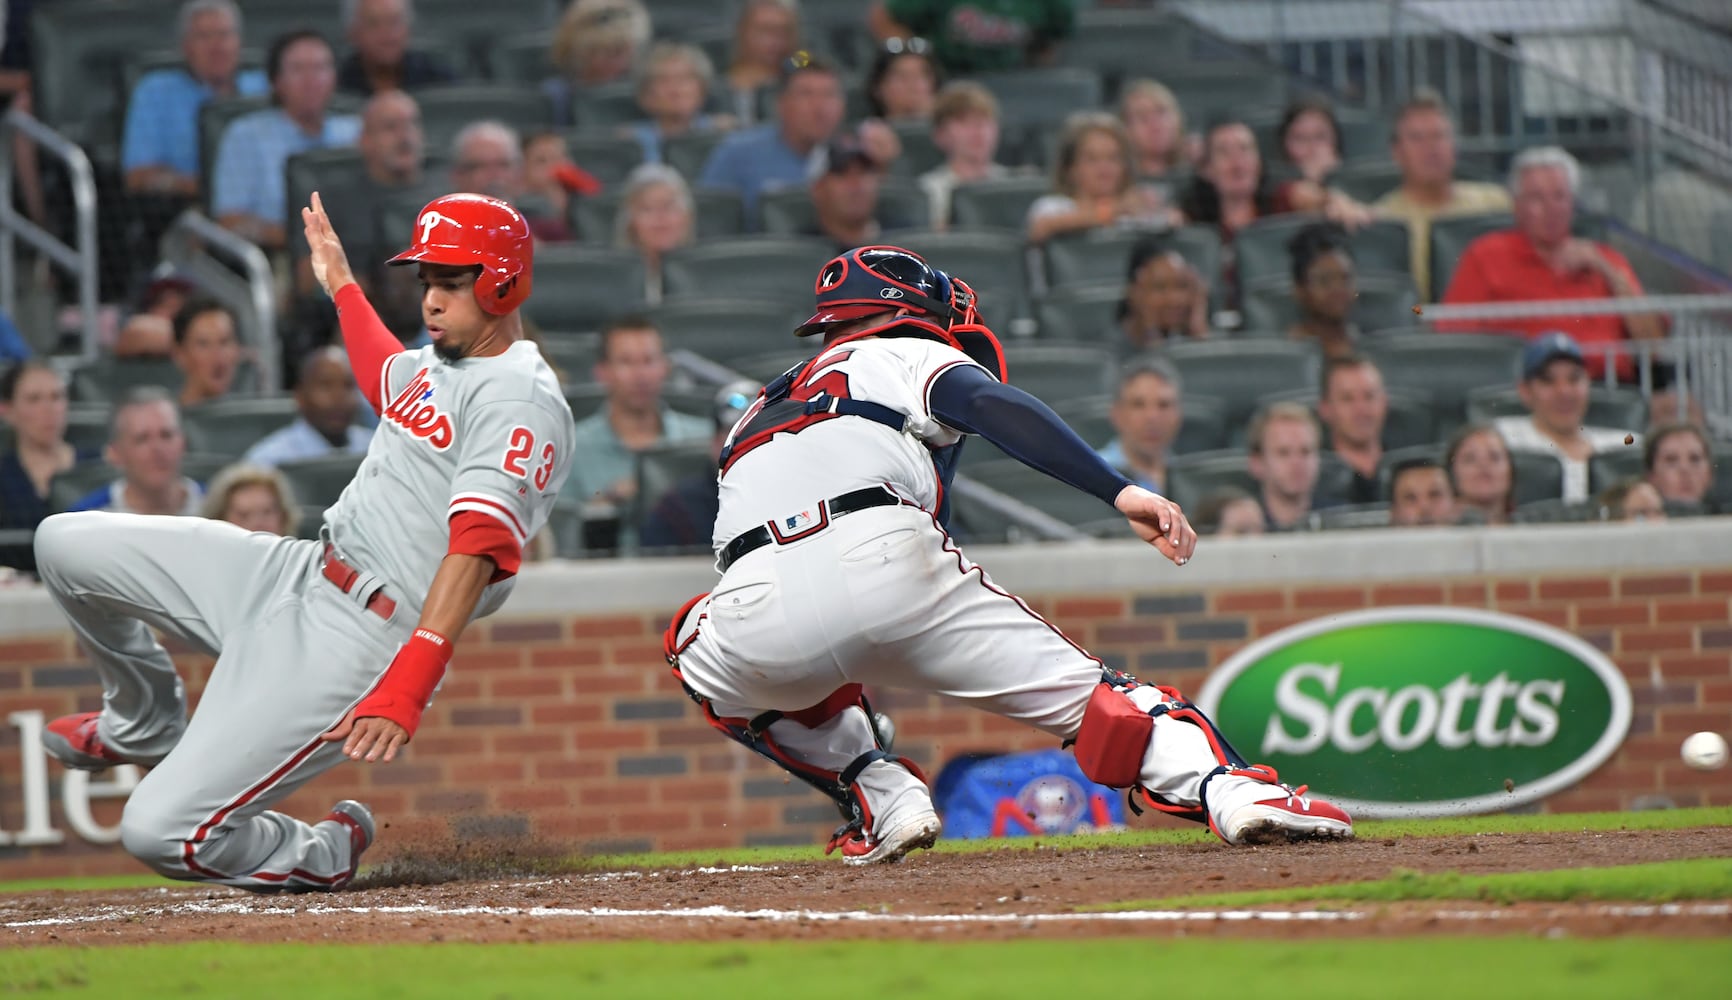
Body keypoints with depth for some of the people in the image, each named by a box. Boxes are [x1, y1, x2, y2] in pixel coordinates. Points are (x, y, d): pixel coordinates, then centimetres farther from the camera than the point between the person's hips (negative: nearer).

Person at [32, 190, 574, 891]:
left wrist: (408, 684, -40)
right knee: (67, 545, 9)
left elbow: (476, 550, -29)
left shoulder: (522, 402, -16)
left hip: (358, 645, -9)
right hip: (298, 572, 9)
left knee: (161, 831, -18)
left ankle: (324, 854, 11)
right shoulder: (438, 364, 15)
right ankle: (144, 724, 31)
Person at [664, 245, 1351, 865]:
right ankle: (1230, 789, -19)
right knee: (1079, 688, 6)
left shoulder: (753, 418, 40)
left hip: (762, 623, 3)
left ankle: (881, 800, 21)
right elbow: (995, 406, 2)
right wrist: (1120, 492, -8)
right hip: (885, 569, -3)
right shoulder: (903, 356, 23)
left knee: (698, 648, 37)